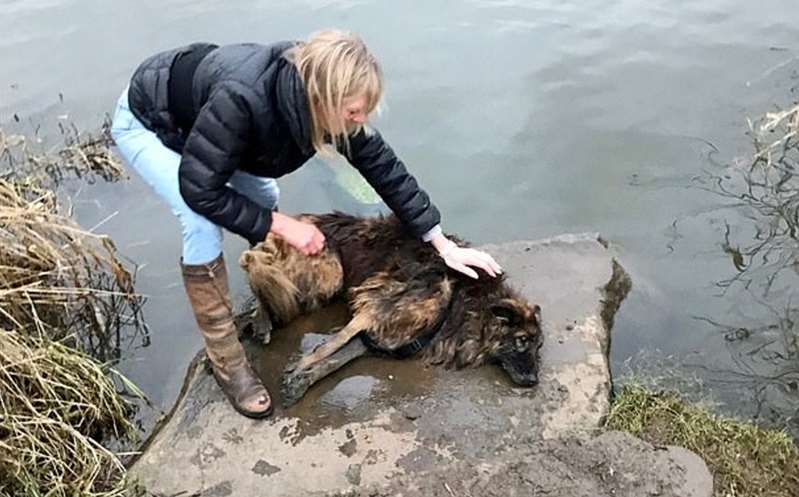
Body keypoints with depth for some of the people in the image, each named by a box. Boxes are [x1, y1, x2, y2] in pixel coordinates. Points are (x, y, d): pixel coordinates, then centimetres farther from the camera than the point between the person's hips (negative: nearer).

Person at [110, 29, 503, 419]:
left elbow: (382, 165, -14)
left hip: (196, 116, 7)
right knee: (203, 226, -23)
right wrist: (283, 226, -27)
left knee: (264, 196, 8)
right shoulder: (242, 99, -43)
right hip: (145, 123, -6)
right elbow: (200, 191, -33)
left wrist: (444, 245, -12)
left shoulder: (323, 94, -23)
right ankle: (226, 361, -8)